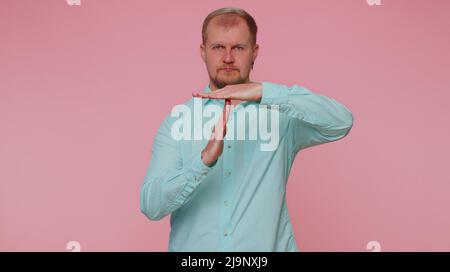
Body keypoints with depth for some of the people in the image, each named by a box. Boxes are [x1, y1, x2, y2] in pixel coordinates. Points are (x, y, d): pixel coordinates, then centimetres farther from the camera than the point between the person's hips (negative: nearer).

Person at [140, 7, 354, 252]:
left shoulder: (280, 114, -4)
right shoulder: (178, 120, -4)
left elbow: (341, 122, -21)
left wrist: (265, 91, -27)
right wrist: (204, 160, -28)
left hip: (267, 246, 0)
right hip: (192, 245, 1)